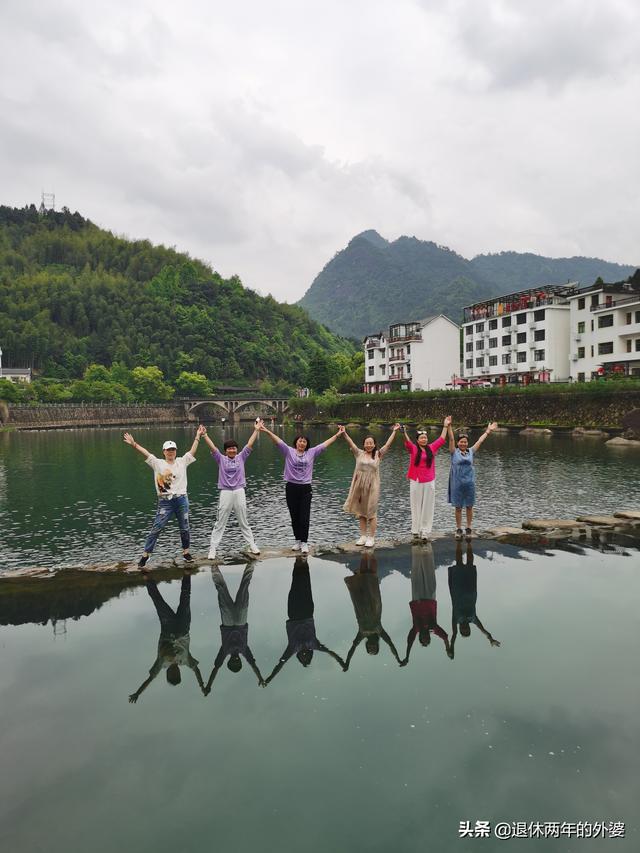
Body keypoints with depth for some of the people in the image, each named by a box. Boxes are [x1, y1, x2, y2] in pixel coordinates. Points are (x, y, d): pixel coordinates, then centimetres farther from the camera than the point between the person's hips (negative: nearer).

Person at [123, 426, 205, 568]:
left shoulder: (182, 462, 7)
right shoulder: (158, 463, 3)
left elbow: (192, 450, 6)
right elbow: (145, 453, -6)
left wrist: (198, 436, 3)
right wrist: (134, 444, -18)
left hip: (181, 499, 2)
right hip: (165, 502, -2)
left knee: (185, 528, 11)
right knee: (156, 529, -4)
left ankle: (186, 553, 26)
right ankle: (145, 555, 3)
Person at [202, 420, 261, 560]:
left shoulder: (241, 457, 6)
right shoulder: (221, 459, 2)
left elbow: (249, 444, 2)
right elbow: (212, 447, -8)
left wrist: (256, 430, -3)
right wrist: (205, 435, -19)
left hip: (239, 492, 1)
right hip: (225, 493, -1)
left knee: (244, 522, 12)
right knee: (220, 523, 2)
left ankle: (252, 545, 21)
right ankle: (212, 549, 6)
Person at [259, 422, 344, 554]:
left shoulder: (311, 453, 6)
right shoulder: (289, 451, 1)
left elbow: (325, 444, 9)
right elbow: (278, 441, -9)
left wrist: (337, 434, 9)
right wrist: (266, 431, -20)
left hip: (305, 488, 0)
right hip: (291, 487, 0)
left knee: (304, 517, -2)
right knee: (294, 516, 9)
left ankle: (304, 542, 3)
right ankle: (297, 540, 22)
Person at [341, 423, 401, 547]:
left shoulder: (378, 454, 3)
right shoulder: (359, 454, 5)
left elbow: (388, 444, -2)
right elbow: (351, 443, -3)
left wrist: (394, 431, -8)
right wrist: (344, 433, -16)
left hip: (372, 486, -2)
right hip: (359, 486, 2)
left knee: (371, 512, 1)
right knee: (361, 512, 10)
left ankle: (371, 538, 9)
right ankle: (363, 536, 21)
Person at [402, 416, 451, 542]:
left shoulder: (431, 448, 7)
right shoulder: (413, 448, -1)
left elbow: (441, 439, 10)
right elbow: (407, 442, -18)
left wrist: (446, 426, 7)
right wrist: (404, 432, -38)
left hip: (429, 482, 2)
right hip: (416, 482, -2)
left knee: (427, 507, 3)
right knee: (416, 506, 4)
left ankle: (425, 532, 8)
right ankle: (416, 531, 10)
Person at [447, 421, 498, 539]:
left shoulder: (471, 452, 7)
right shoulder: (454, 452, 0)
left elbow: (480, 441, 10)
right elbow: (451, 439, -9)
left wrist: (488, 431, 12)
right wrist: (449, 426, -18)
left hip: (469, 483, 2)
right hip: (457, 483, -2)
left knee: (469, 507, 8)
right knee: (458, 507, 5)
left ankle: (469, 528, 19)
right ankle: (458, 529, 15)